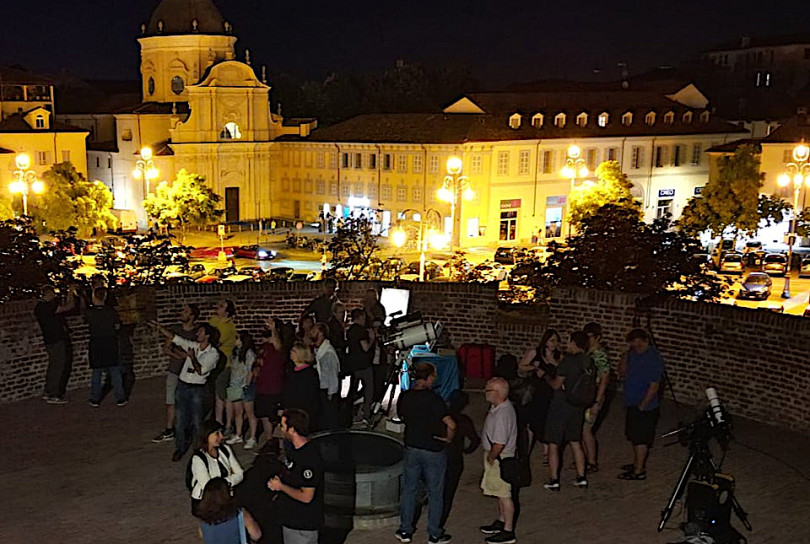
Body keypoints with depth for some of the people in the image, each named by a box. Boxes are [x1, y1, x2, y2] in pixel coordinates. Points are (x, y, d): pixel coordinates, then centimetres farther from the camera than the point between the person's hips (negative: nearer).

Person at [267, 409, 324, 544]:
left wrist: (281, 486, -17)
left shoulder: (310, 458, -28)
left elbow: (306, 496, -28)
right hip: (290, 518, 10)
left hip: (304, 525, -10)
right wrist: (278, 481, 2)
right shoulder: (293, 449, 4)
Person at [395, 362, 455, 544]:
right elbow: (451, 425, -28)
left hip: (411, 449, 5)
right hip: (434, 451, -5)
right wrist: (449, 438, -9)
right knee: (435, 493, 10)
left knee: (409, 490, 16)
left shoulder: (404, 397, -3)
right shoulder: (432, 398, -22)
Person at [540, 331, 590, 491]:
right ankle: (581, 477, 19)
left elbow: (556, 385, -17)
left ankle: (554, 480, 4)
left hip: (560, 406, -7)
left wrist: (544, 375, 0)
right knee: (575, 443, 17)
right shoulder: (588, 362, 3)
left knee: (553, 444, 2)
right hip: (577, 406, 7)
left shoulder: (568, 360, -18)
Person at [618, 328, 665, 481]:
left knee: (640, 439, -1)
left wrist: (643, 404, -18)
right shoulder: (633, 353, 6)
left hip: (644, 407, -8)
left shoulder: (653, 358, -20)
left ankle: (639, 471, 7)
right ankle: (637, 463, 34)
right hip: (632, 403, 8)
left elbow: (654, 386, -20)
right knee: (634, 437, 20)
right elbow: (622, 372, 12)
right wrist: (626, 357, -6)